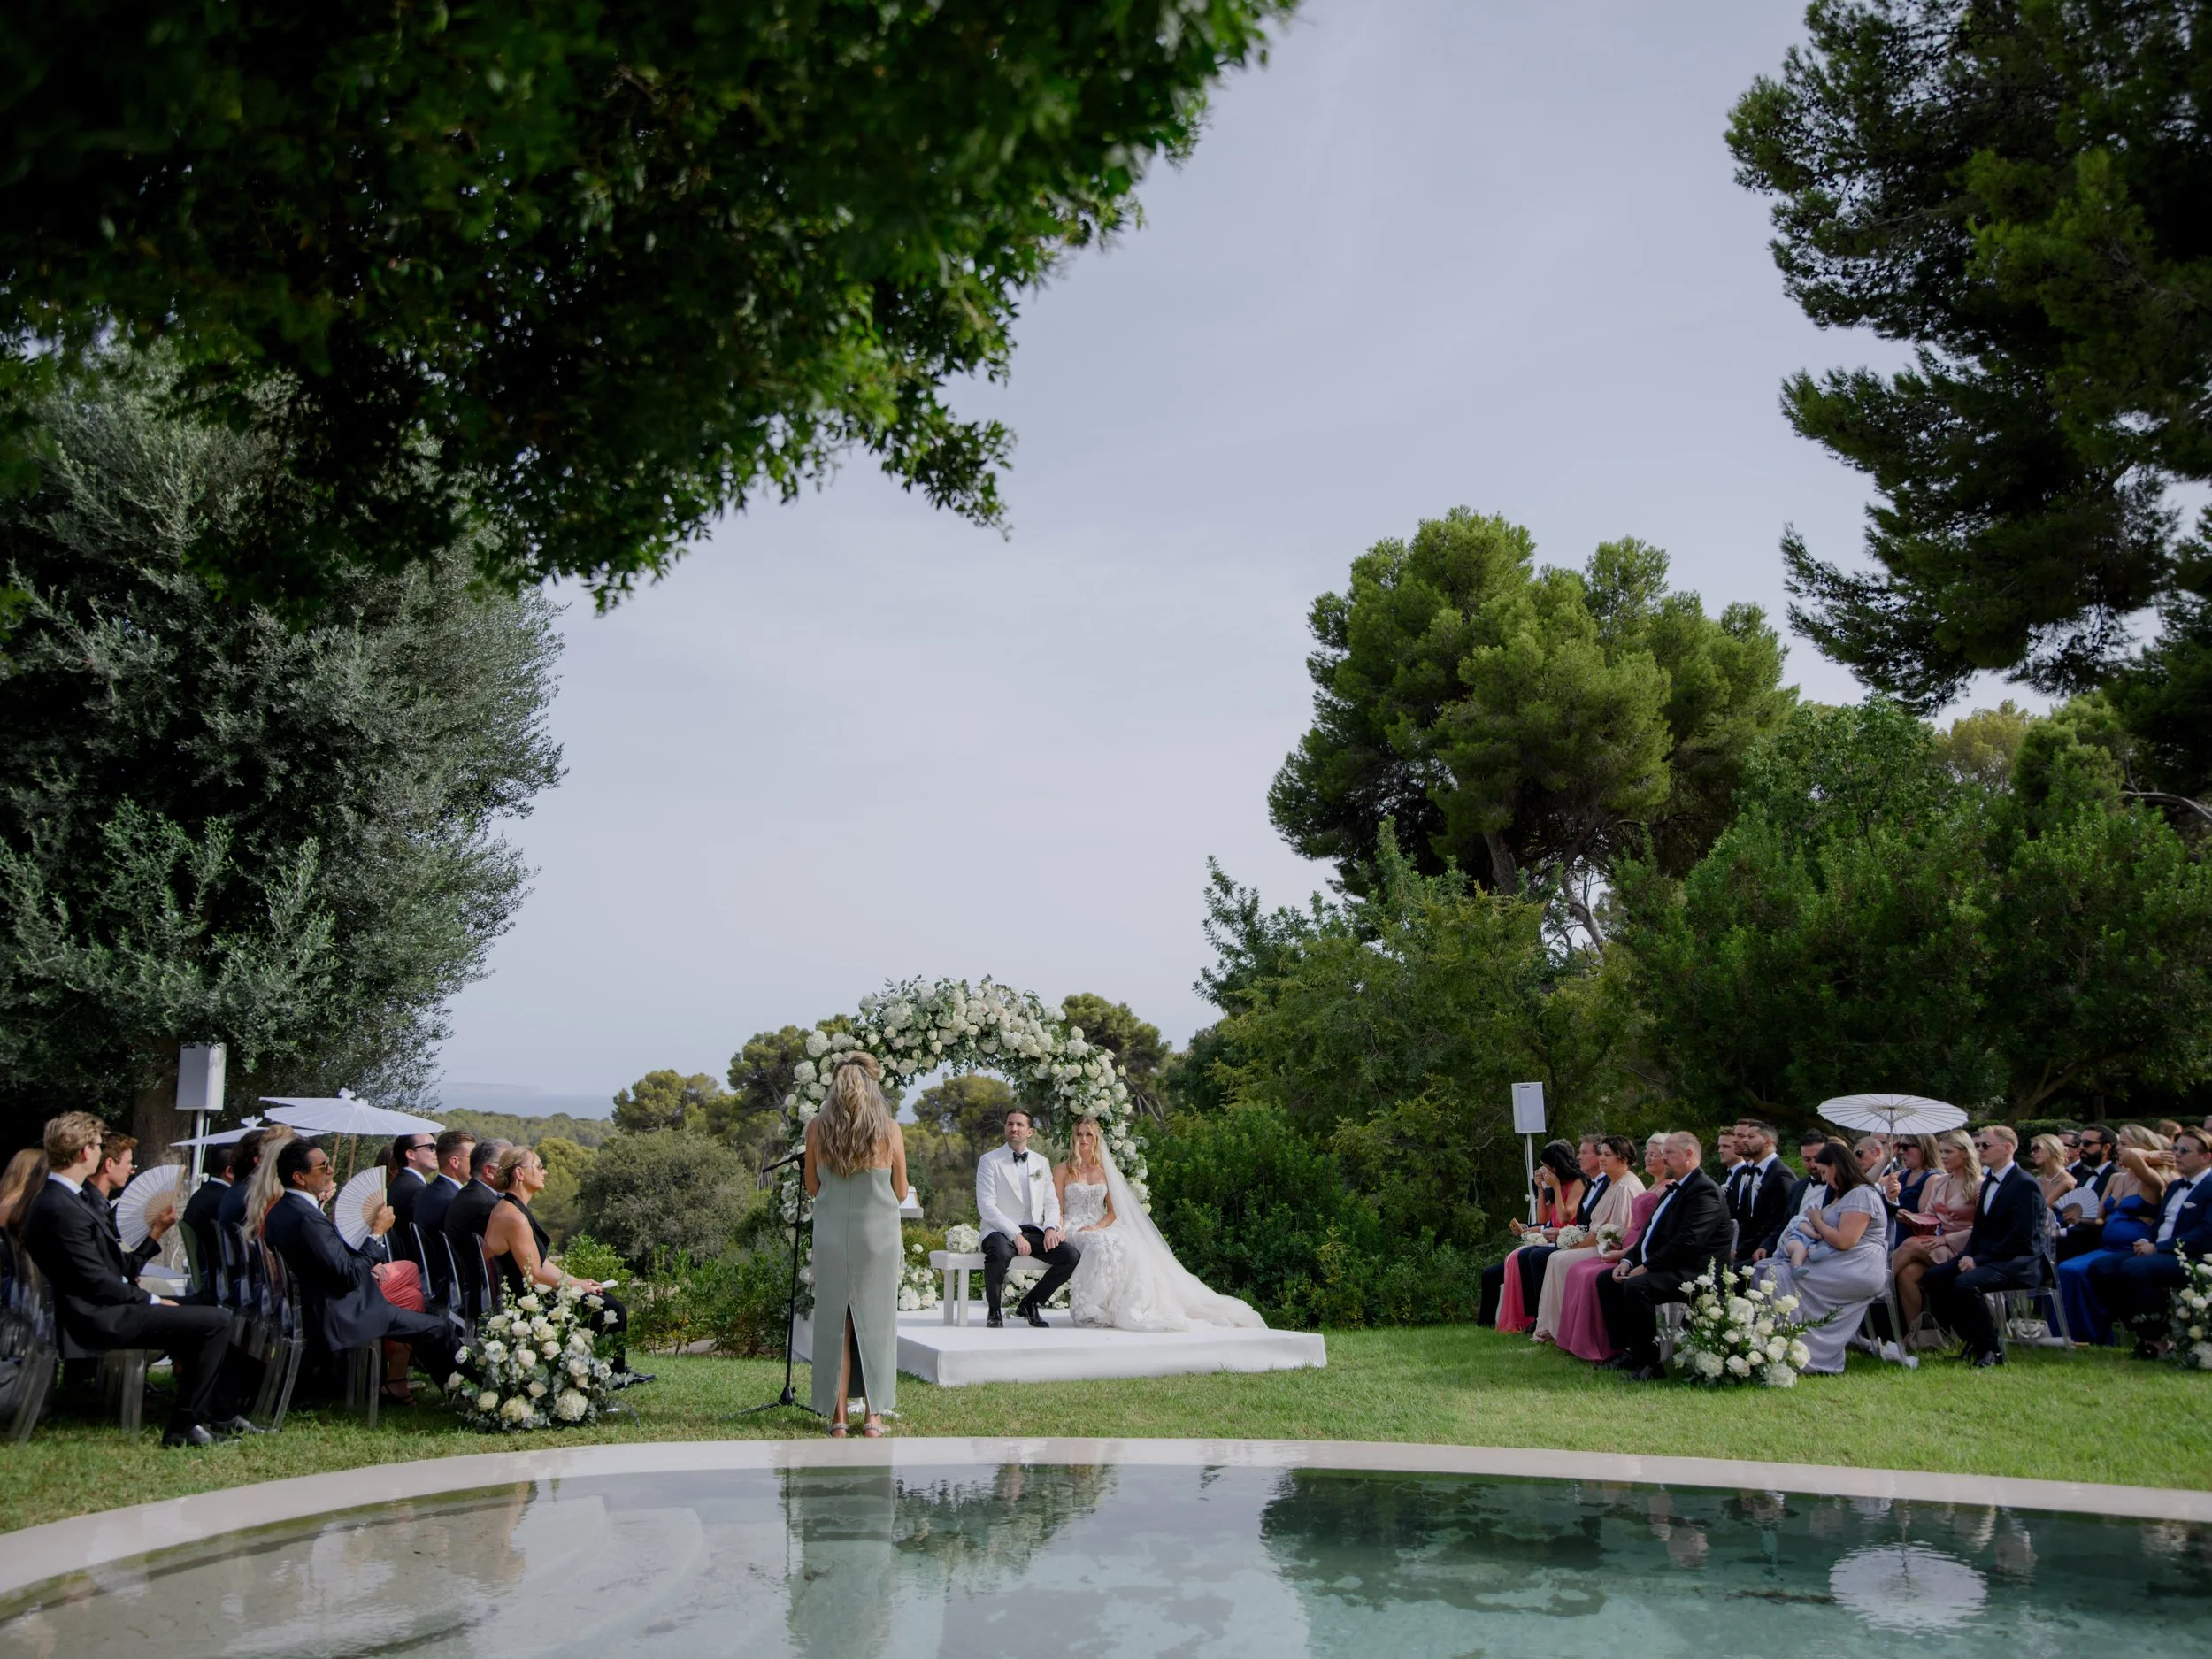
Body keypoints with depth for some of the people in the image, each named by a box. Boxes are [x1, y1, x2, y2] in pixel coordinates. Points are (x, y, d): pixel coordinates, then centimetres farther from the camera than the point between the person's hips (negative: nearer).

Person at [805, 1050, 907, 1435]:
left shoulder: (817, 1128, -3)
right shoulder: (889, 1130, -6)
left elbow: (812, 1186, 7)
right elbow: (900, 1192, 3)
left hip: (831, 1234, 1)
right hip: (878, 1234, -1)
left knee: (835, 1322, 9)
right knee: (875, 1322, 8)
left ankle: (838, 1415, 9)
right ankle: (874, 1415, 10)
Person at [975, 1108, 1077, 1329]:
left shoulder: (1041, 1163, 16)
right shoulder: (989, 1161, 0)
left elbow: (1051, 1201, 15)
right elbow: (986, 1206, -9)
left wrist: (1051, 1228, -7)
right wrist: (1015, 1235, -19)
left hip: (1034, 1231, 5)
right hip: (1000, 1230, -5)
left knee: (1072, 1257, -18)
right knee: (1000, 1254, -39)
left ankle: (1029, 1304, 3)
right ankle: (993, 1311, -12)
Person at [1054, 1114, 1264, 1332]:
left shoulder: (1104, 1171, 17)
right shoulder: (1063, 1171, 8)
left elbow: (1113, 1211, 12)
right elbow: (1057, 1210, 2)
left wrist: (1097, 1226, -9)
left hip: (1100, 1230, 3)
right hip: (1073, 1232, -3)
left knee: (1128, 1245, -31)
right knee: (1102, 1246, -38)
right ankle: (1091, 1309, -33)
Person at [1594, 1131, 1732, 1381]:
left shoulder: (1705, 1191, -15)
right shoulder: (1675, 1188, 19)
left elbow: (1687, 1242, -24)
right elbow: (1651, 1230, 21)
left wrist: (1646, 1267, -20)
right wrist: (1628, 1260, 4)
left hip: (1690, 1273, -11)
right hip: (1664, 1266, 11)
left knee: (1637, 1286, -32)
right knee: (1606, 1280, 4)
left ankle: (1648, 1363, -20)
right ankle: (1627, 1350, 6)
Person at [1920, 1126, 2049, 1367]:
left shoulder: (2025, 1185, -12)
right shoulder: (1988, 1182, 18)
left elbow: (2022, 1238, -19)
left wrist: (1979, 1260, -20)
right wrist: (1968, 1255, 1)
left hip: (2018, 1261, -9)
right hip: (1983, 1257, 9)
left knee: (1966, 1283, -33)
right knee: (1932, 1278, -10)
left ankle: (1992, 1350, -15)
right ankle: (1972, 1340, 2)